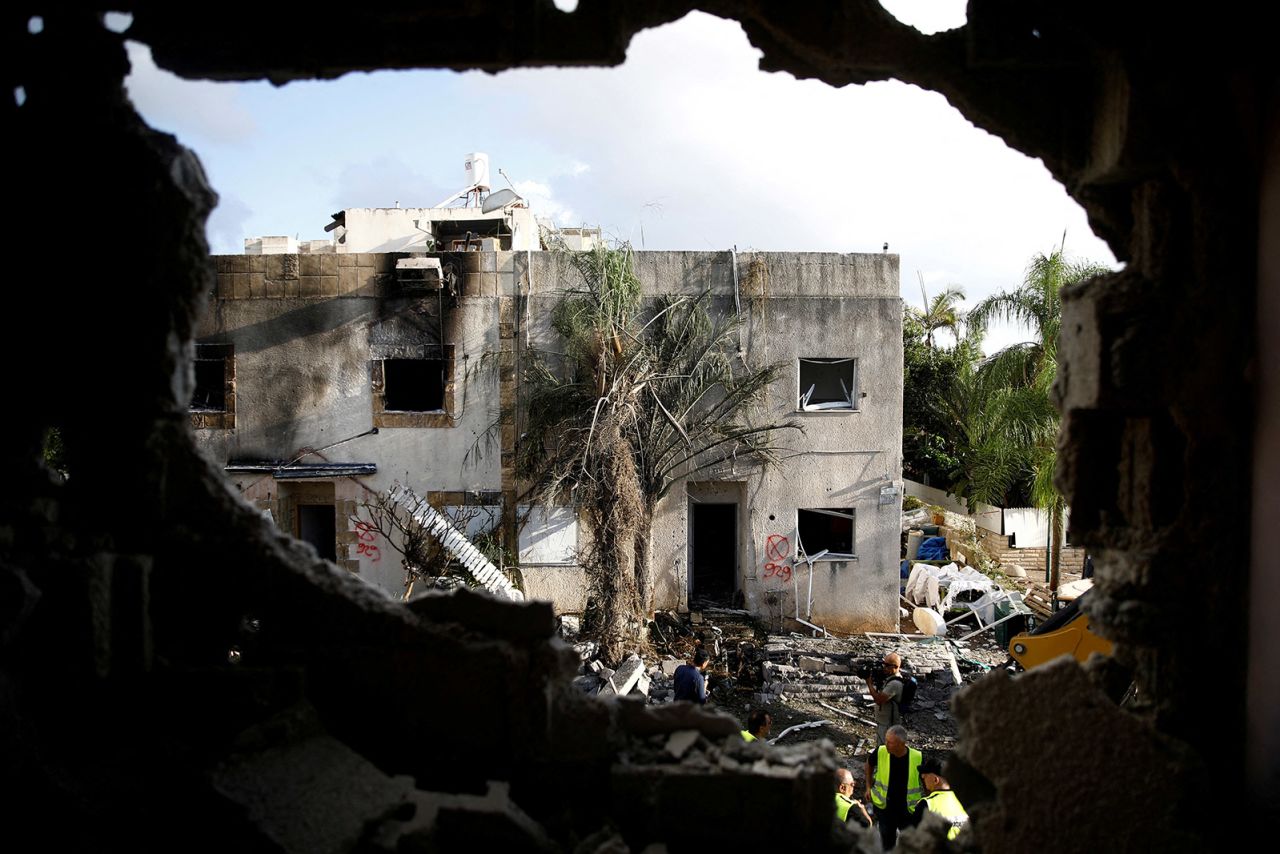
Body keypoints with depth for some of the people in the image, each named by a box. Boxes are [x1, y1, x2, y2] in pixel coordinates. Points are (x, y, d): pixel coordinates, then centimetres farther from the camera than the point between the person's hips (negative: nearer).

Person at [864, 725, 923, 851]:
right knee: (887, 840, 21)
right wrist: (869, 786, 6)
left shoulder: (918, 758, -25)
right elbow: (869, 764, 4)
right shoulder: (881, 752, -20)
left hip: (909, 809, -1)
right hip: (884, 806, 1)